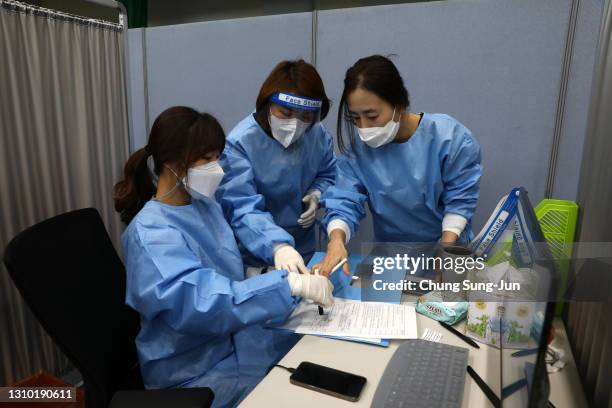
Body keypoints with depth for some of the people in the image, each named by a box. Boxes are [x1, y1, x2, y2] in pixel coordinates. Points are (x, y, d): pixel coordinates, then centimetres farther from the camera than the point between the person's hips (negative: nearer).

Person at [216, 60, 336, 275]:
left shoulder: (318, 133, -7)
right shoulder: (239, 143, -24)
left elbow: (327, 174, 11)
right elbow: (243, 210, -31)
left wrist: (317, 194, -11)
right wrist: (278, 246, -47)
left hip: (303, 247, 5)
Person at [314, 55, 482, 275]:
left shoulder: (449, 137, -17)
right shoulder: (357, 147, -11)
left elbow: (459, 199, -10)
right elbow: (344, 202, -16)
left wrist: (446, 249, -19)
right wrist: (337, 240, -34)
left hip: (445, 244, -1)